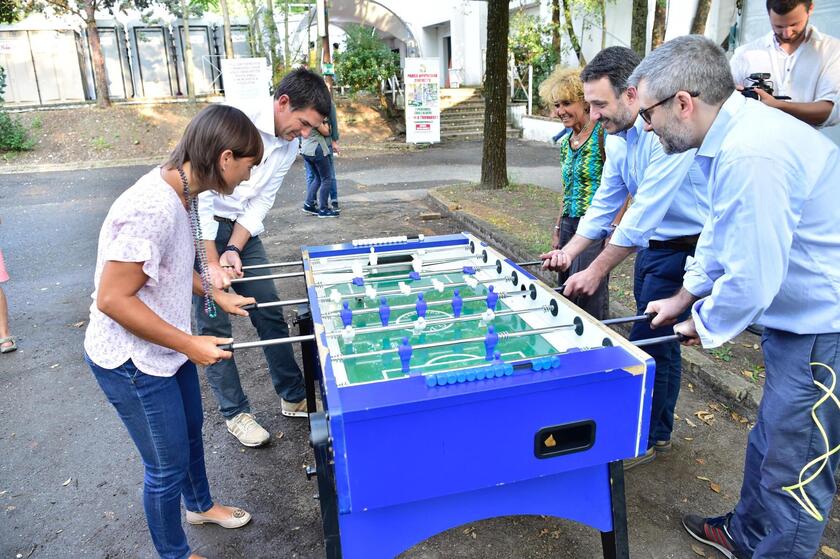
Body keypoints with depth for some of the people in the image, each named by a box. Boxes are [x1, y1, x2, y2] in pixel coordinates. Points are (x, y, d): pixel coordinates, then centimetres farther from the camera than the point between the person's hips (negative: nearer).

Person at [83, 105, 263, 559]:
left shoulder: (179, 191, -3)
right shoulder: (150, 209, -32)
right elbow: (112, 299, -28)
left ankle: (200, 505, 54)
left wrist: (214, 294, 9)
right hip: (132, 362, -9)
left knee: (190, 432, 28)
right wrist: (189, 344, -23)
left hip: (165, 347, 9)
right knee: (168, 466, 9)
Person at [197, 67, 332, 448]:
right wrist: (212, 263, -22)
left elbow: (260, 203, -1)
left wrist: (234, 251, -13)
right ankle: (234, 412, 16)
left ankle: (294, 397, 21)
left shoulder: (289, 146, -3)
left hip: (242, 228, 6)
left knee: (270, 313, 7)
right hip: (198, 227, -6)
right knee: (214, 325, -1)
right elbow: (198, 194, -25)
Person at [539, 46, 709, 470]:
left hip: (682, 251, -9)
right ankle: (659, 434, 34)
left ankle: (642, 441, 17)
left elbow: (644, 212, -29)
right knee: (661, 342, 18)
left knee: (648, 345, -3)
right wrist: (569, 251, 2)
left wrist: (597, 270, -25)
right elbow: (606, 201, 9)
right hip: (651, 246, 9)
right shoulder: (620, 139, 4)